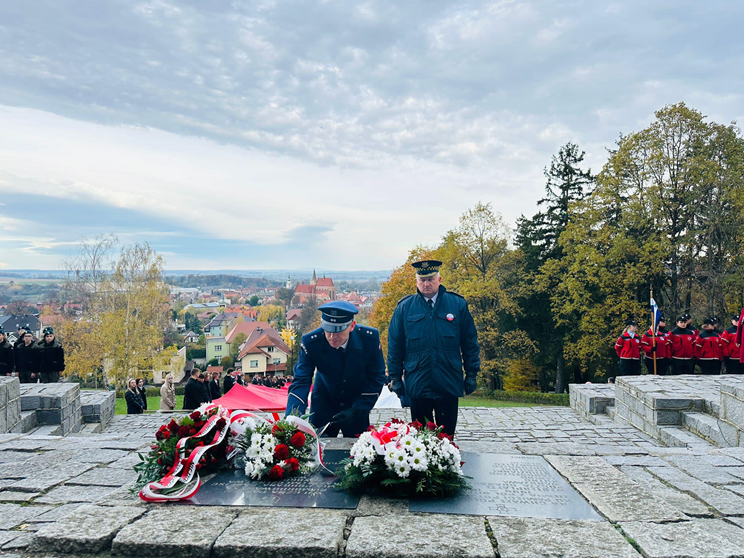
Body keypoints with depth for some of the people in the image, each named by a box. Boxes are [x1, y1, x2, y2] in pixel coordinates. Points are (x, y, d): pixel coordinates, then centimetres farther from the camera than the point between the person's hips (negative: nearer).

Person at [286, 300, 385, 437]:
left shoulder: (369, 338, -22)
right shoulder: (311, 342, -24)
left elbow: (376, 379, -13)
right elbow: (301, 382, -23)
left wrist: (356, 411, -20)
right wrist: (292, 418, -38)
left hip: (357, 404, 0)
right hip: (323, 404, 0)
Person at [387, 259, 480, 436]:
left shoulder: (458, 304, 3)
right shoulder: (404, 307, 3)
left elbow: (470, 342, 7)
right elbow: (395, 345, 7)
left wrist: (472, 374, 4)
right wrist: (395, 377, 4)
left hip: (448, 386, 0)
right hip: (417, 386, 0)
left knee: (447, 435, 9)